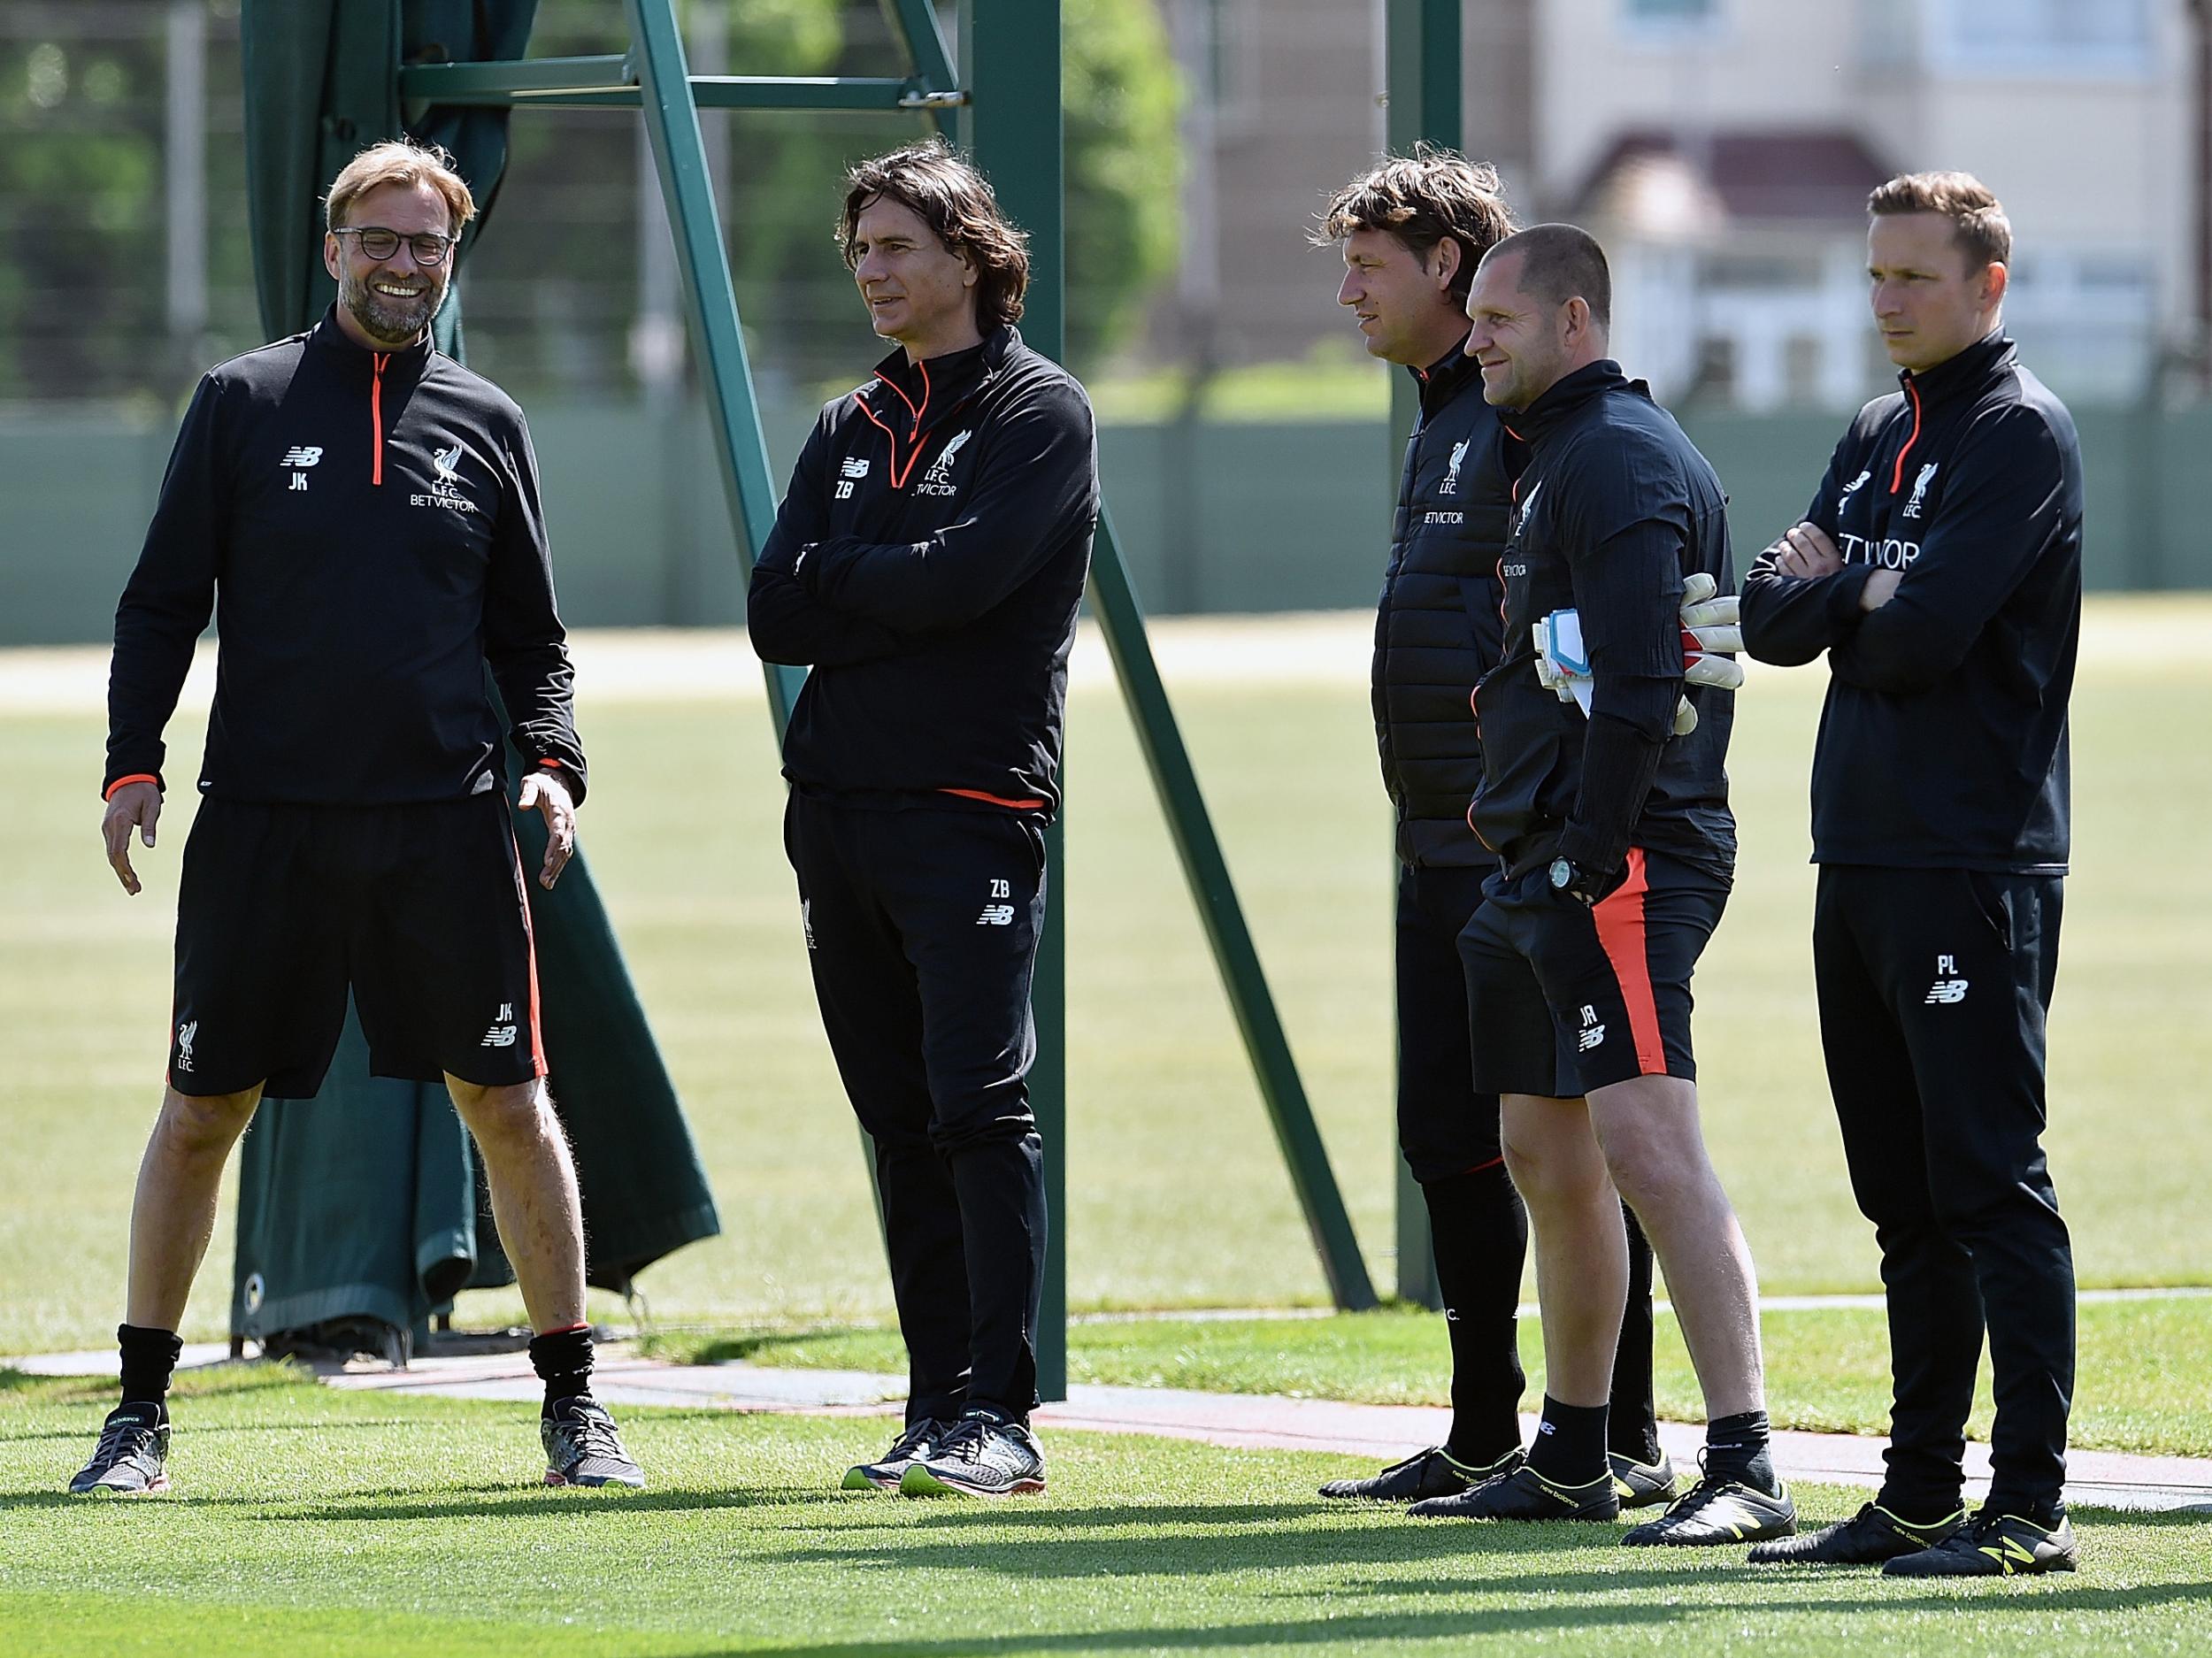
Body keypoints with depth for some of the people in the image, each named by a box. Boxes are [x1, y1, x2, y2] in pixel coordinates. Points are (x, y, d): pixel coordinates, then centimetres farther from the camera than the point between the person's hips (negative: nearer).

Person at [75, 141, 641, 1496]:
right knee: (200, 1112, 2)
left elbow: (530, 636, 16)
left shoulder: (488, 424, 10)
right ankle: (143, 1410, 12)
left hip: (447, 824, 1)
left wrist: (553, 764, -1)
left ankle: (574, 1405, 8)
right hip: (261, 817, -1)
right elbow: (164, 603, 7)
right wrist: (134, 762, -5)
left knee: (509, 1103, -1)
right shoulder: (243, 403, 5)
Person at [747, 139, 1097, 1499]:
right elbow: (779, 615, 9)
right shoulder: (852, 430, 20)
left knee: (979, 1104, -12)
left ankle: (1002, 1414, -14)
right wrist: (902, 590, -6)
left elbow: (965, 578, -15)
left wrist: (845, 581, 0)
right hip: (839, 809, 7)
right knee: (901, 1119, 7)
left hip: (973, 809, -7)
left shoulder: (1042, 413, 0)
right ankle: (937, 1408, 10)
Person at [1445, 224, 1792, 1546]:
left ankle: (1746, 1469, -25)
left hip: (1622, 860, -11)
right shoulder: (1561, 454, 22)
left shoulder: (1622, 459, -12)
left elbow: (1637, 684, -20)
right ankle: (1571, 1462, 26)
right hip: (1541, 864, 11)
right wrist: (1538, 858, 18)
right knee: (1548, 1156, 16)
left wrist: (1593, 856, -22)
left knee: (1648, 1145, -19)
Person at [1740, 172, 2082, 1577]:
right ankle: (1922, 1494, 16)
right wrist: (1863, 594, -8)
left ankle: (2031, 1504, -10)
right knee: (1906, 1197, 11)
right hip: (1862, 863, 8)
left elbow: (1924, 637, -18)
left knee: (1991, 1186, -9)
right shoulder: (1878, 438, 18)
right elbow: (1769, 616, 10)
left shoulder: (2021, 435, -8)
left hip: (1974, 867, -8)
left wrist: (1838, 609, 0)